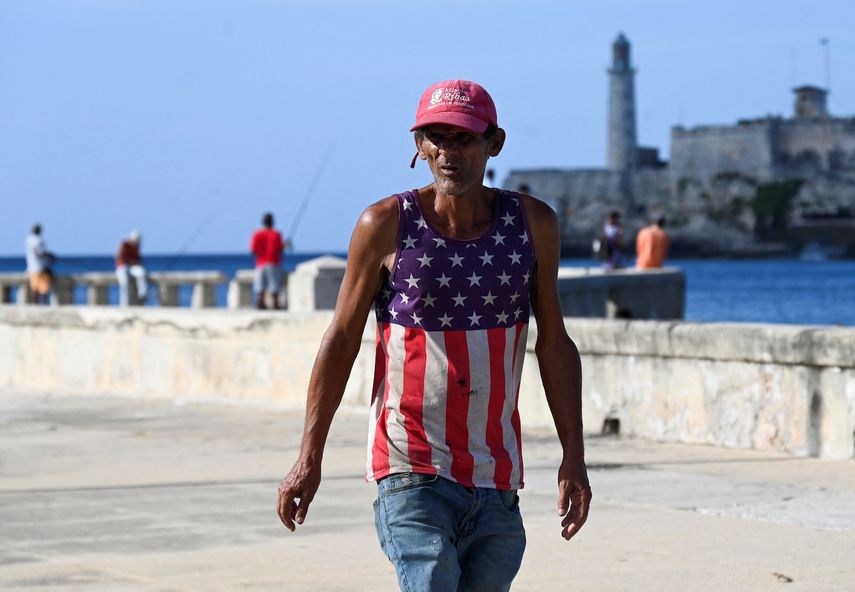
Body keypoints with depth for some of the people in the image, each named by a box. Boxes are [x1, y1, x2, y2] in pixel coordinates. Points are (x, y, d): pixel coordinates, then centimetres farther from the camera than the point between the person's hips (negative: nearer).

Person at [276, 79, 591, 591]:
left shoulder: (532, 224, 4)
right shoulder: (387, 225, -3)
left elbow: (554, 344, 10)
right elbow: (342, 340, 2)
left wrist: (574, 458, 5)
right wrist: (310, 458, -1)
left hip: (496, 481, 3)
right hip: (411, 472, -3)